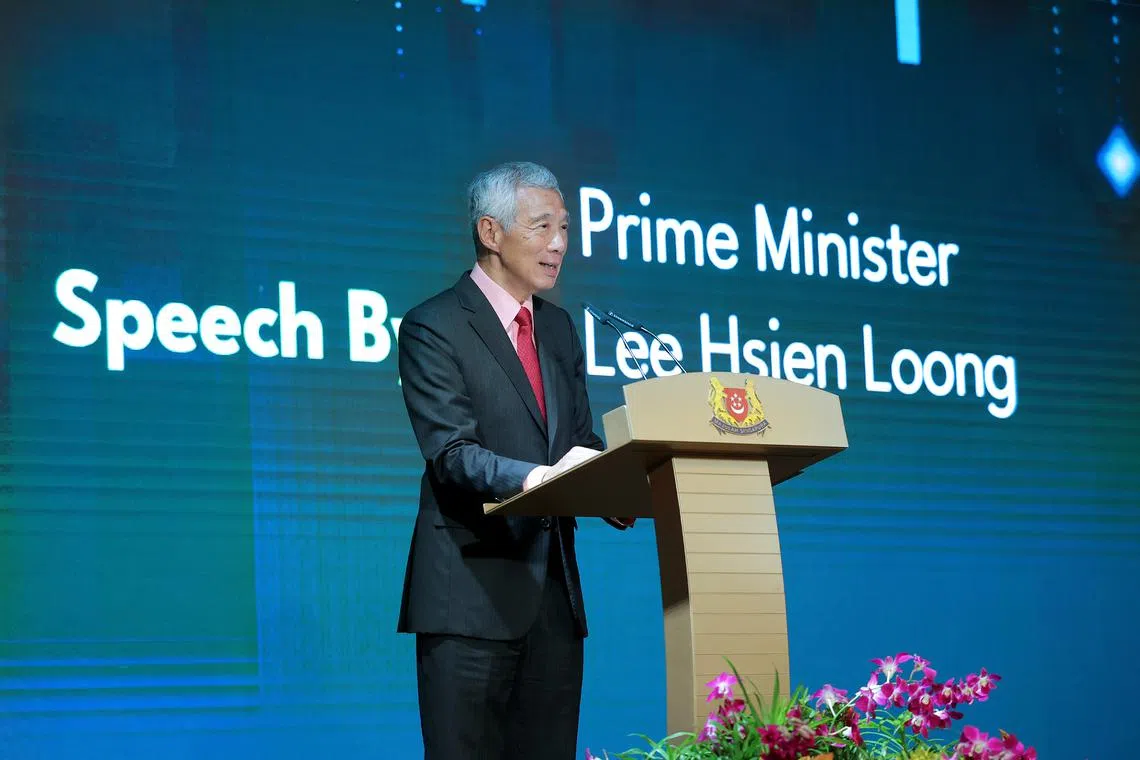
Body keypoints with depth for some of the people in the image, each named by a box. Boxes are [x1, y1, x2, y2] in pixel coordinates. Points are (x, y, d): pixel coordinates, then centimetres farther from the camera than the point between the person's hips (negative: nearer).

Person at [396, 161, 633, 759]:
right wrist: (535, 478, -34)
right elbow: (451, 453, -16)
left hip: (553, 588, 7)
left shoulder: (559, 328, 18)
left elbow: (580, 442, 17)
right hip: (472, 591, -7)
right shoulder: (434, 328, -6)